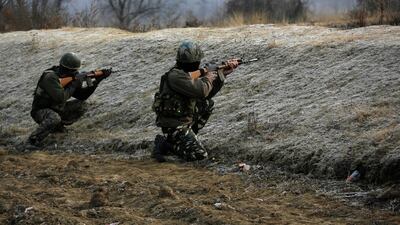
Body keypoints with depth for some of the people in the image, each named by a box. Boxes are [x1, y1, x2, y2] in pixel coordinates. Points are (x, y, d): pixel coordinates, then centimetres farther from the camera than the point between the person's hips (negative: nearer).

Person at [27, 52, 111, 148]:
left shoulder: (68, 78, 1)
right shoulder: (51, 77, -25)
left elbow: (81, 95, 4)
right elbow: (60, 98, -36)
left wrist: (97, 81, -5)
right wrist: (74, 85, -24)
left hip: (56, 110, 9)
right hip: (41, 111, -9)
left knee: (81, 106, 0)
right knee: (54, 118, -41)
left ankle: (57, 126, 6)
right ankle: (33, 140, -28)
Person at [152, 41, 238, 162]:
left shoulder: (188, 74, 8)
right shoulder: (176, 76, -22)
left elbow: (208, 93, 15)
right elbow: (201, 91, -29)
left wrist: (222, 73, 9)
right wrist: (207, 78, -8)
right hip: (174, 125, -10)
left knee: (208, 104, 13)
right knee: (200, 154, -16)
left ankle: (189, 136, 14)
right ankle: (165, 144, -3)